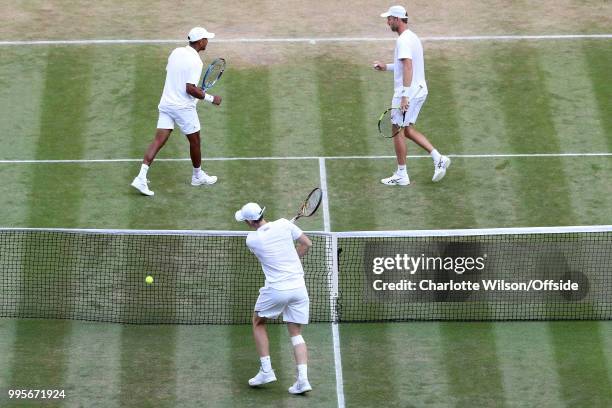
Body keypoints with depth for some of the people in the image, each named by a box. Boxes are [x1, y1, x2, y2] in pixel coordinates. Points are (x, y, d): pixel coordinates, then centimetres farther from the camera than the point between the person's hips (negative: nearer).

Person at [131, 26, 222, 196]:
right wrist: (210, 98, -11)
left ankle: (141, 177, -10)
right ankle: (198, 176, 33)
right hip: (183, 108, -7)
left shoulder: (176, 52, 5)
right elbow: (190, 89, -23)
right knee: (194, 141, 15)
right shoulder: (195, 61, -18)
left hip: (166, 104, 7)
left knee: (159, 140, 2)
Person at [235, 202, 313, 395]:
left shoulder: (251, 240, -7)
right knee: (296, 334, 11)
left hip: (276, 289, -3)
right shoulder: (284, 224, -3)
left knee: (258, 323, 23)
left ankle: (266, 370, 16)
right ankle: (302, 378, -5)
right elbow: (306, 243, 6)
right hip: (298, 286, 3)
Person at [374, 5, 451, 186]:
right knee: (407, 130, 17)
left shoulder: (403, 40, -17)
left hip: (408, 92, -10)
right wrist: (386, 67, 24)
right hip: (419, 90, 10)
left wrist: (404, 95, -31)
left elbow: (408, 67, -27)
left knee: (397, 131, 0)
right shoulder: (412, 37, 15)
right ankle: (438, 158, 8)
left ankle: (401, 175, 6)